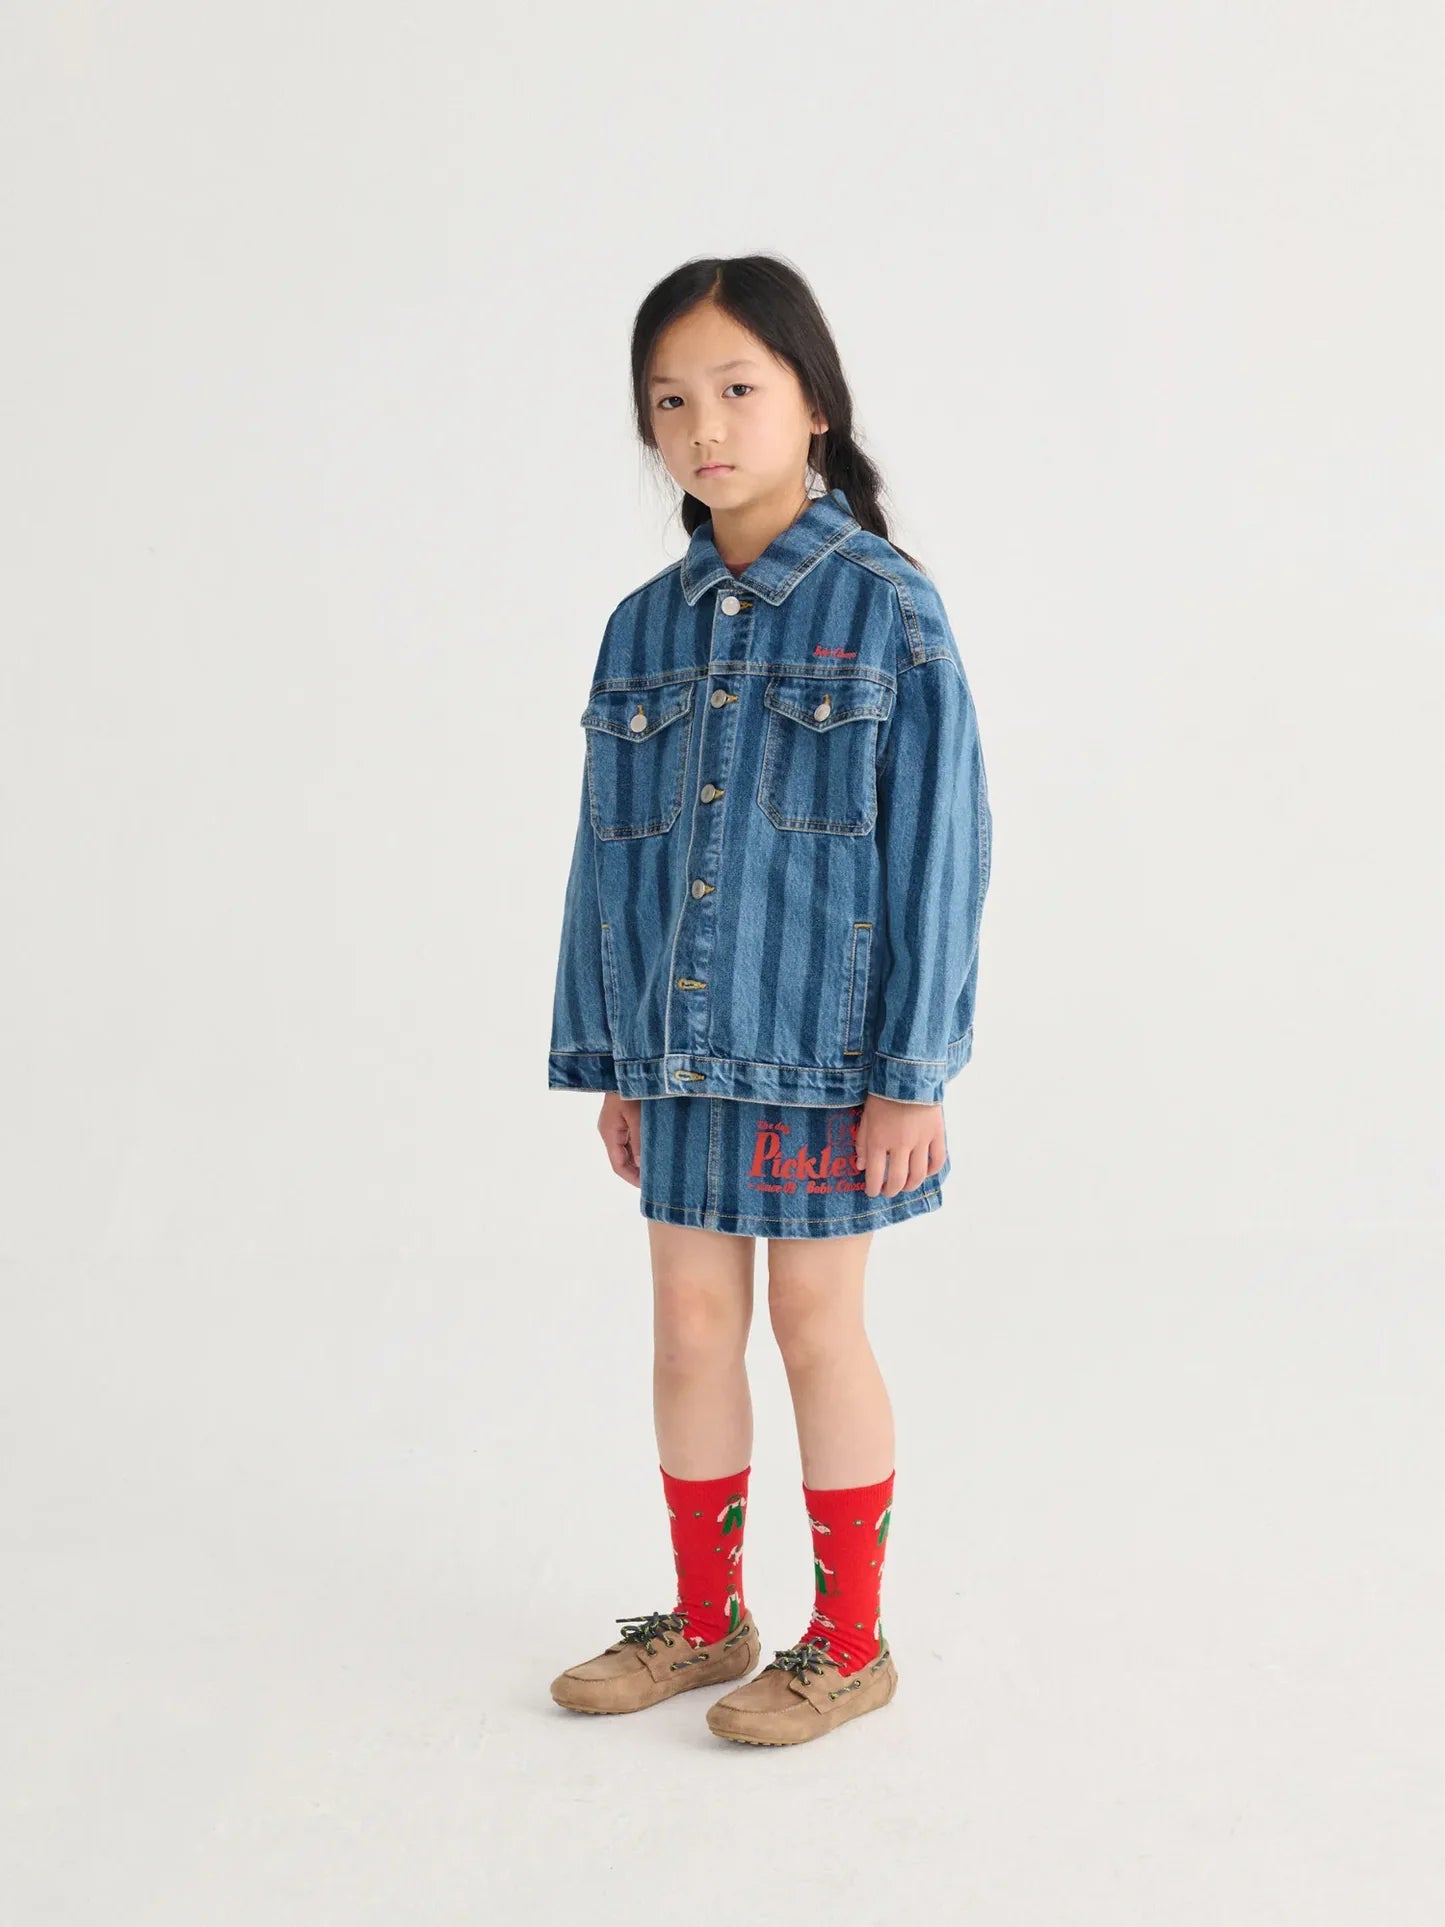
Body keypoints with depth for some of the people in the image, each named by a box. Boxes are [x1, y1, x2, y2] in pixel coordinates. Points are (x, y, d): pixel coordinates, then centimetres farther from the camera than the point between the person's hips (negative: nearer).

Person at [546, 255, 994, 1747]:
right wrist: (610, 1060, 9)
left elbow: (936, 842, -10)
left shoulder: (884, 608, -8)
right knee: (690, 1322, 12)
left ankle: (848, 1643, 24)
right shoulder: (645, 626, 6)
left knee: (814, 1323, 5)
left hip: (823, 1040, -5)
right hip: (681, 1043, 5)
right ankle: (703, 1621, 31)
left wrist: (916, 1071, -12)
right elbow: (607, 849, 10)